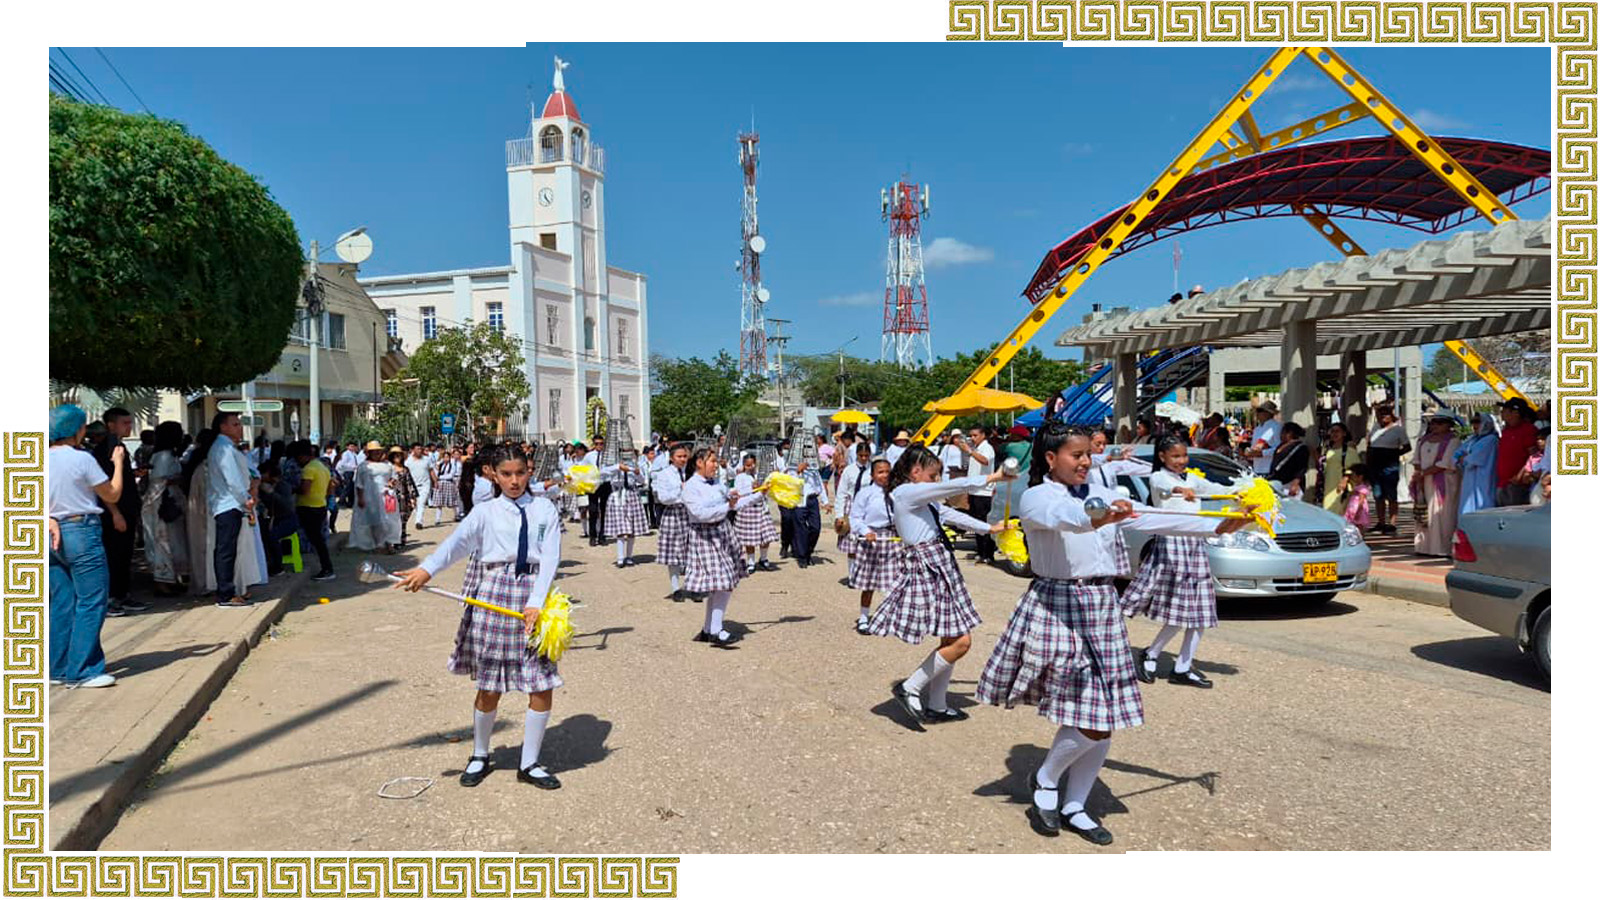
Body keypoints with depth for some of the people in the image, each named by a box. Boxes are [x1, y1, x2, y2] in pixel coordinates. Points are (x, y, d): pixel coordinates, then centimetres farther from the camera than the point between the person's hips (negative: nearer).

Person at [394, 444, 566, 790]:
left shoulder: (545, 510, 6)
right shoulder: (485, 512, 5)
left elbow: (550, 558, -3)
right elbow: (457, 542, -14)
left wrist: (536, 603, -16)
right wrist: (426, 568, -33)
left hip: (534, 600, 1)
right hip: (494, 595, -1)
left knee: (543, 687, 1)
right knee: (489, 688, 7)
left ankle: (529, 764, 19)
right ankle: (480, 757, 31)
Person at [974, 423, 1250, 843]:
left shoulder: (1101, 495, 12)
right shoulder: (1036, 498, -7)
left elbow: (1151, 519, 6)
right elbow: (1061, 517, -30)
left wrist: (1215, 527, -2)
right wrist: (1095, 519, -52)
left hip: (1102, 606, 7)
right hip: (1057, 607, -6)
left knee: (1104, 720, 8)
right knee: (1090, 720, -8)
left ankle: (1074, 807, 25)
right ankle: (1044, 779, 19)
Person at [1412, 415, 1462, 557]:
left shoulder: (1453, 441, -6)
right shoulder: (1423, 440, 13)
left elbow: (1444, 464, -14)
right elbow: (1418, 460, 10)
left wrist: (1422, 473, -13)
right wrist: (1419, 479, -5)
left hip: (1444, 483, -6)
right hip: (1425, 483, 6)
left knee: (1441, 514, -6)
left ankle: (1442, 548, -2)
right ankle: (1425, 546, 9)